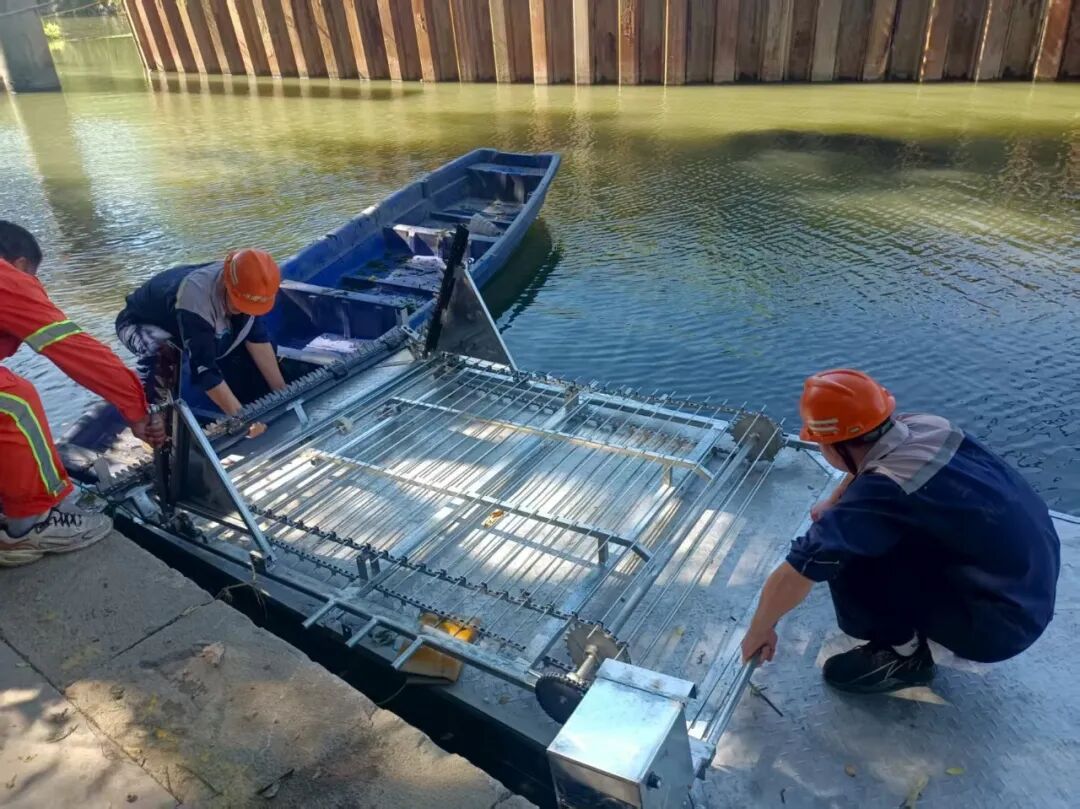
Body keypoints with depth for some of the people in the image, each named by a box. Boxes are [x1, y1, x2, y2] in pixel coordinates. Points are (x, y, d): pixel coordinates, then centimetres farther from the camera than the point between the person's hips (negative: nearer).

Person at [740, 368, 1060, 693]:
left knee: (844, 559, -16)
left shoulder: (881, 492, -27)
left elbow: (793, 575, -22)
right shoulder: (925, 426, -6)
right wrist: (833, 505, 29)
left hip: (1003, 621, -8)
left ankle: (904, 654, 5)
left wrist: (758, 631, -6)